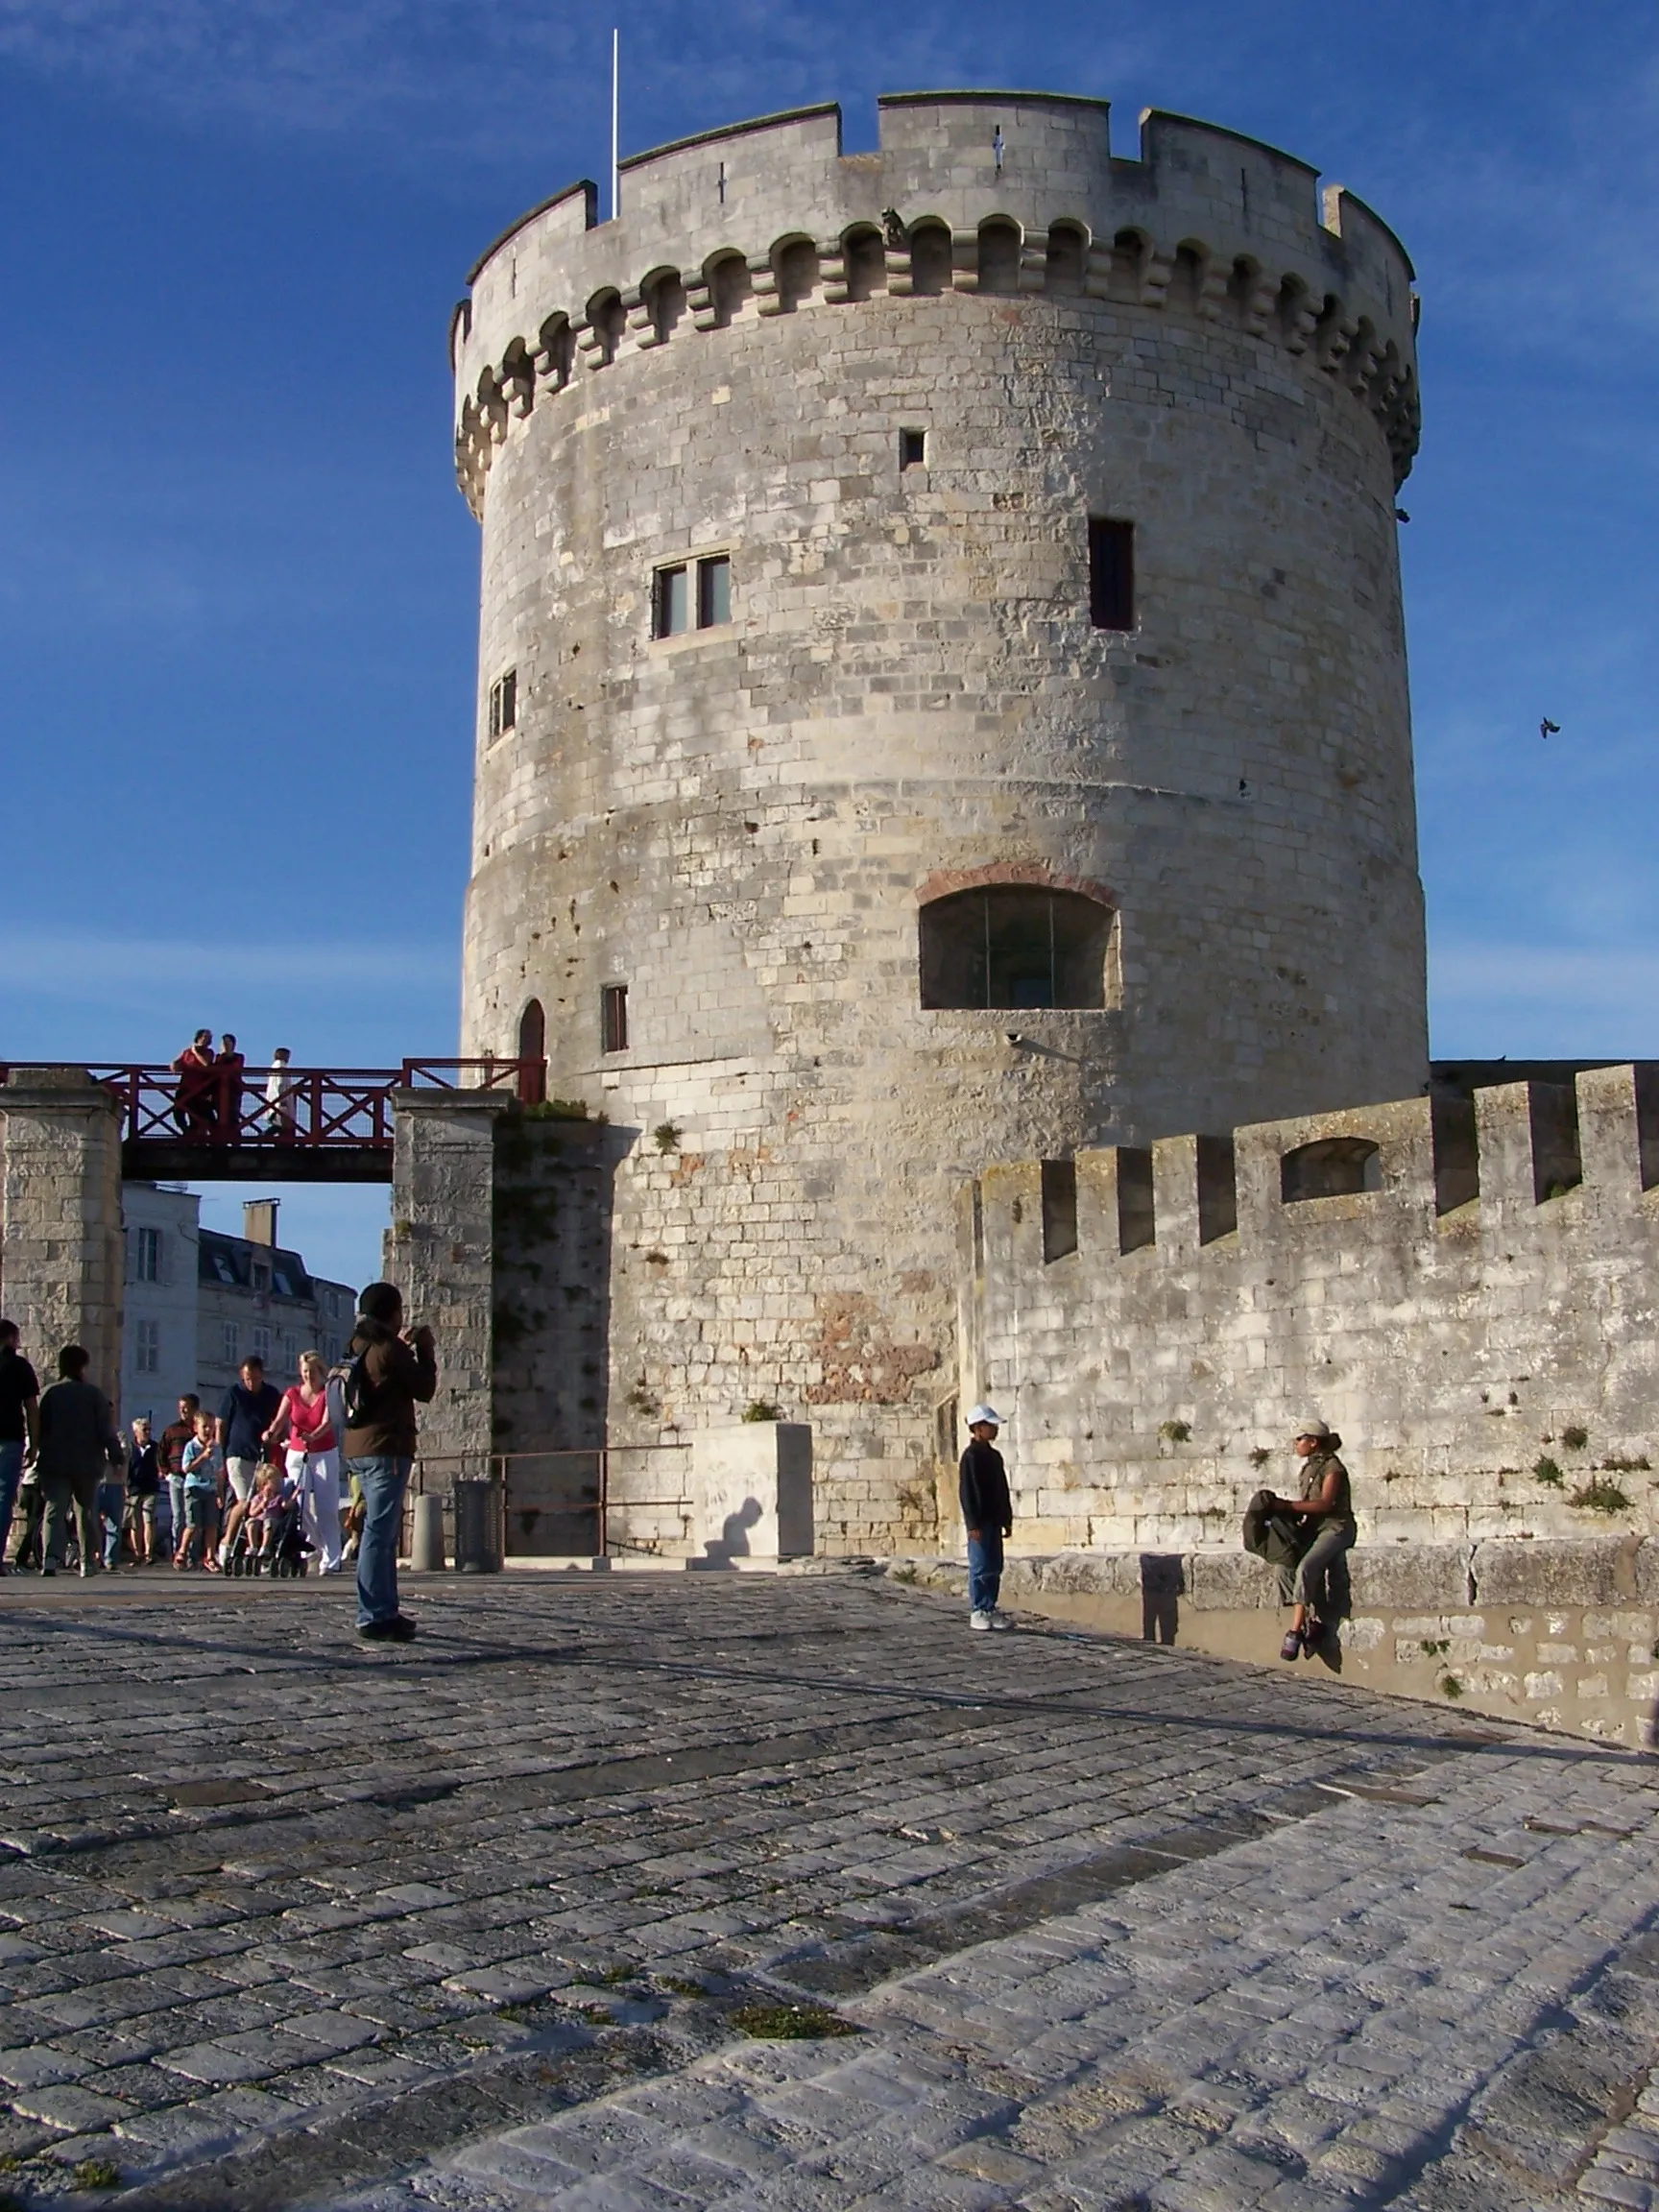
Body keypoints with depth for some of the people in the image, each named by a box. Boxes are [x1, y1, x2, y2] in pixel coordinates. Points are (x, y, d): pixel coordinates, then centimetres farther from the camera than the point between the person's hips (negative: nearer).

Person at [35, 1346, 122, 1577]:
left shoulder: (48, 1393, 1)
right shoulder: (94, 1394, -3)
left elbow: (38, 1428, 1)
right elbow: (107, 1430, -5)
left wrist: (39, 1456, 10)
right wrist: (116, 1456, 1)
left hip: (54, 1464, 0)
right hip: (87, 1464, 0)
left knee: (54, 1510, -5)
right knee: (86, 1513, 13)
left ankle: (51, 1557, -25)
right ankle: (88, 1562, 15)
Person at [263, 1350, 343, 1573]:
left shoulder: (328, 1394, -5)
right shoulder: (292, 1393, 2)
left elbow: (328, 1422, -20)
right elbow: (280, 1419, -10)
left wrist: (313, 1436, -40)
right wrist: (271, 1433, -32)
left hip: (325, 1454, -3)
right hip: (297, 1454, 3)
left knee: (326, 1508, -7)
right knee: (301, 1507, -4)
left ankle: (330, 1559, -8)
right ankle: (313, 1548, 11)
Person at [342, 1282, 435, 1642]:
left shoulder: (360, 1347, 14)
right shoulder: (389, 1349, -11)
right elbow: (424, 1390, -7)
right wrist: (424, 1349, 4)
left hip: (361, 1449, 10)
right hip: (386, 1449, -10)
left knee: (385, 1531, 16)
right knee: (380, 1531, -10)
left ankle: (384, 1611, 20)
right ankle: (373, 1617, -11)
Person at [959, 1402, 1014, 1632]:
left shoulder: (994, 1455, 15)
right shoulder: (971, 1456, -11)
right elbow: (967, 1492, -15)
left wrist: (1007, 1519, 17)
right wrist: (973, 1524, -18)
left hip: (994, 1520, 8)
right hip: (980, 1521, -8)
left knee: (995, 1567, 9)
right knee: (981, 1567, -5)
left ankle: (990, 1609, 15)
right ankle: (977, 1612, 0)